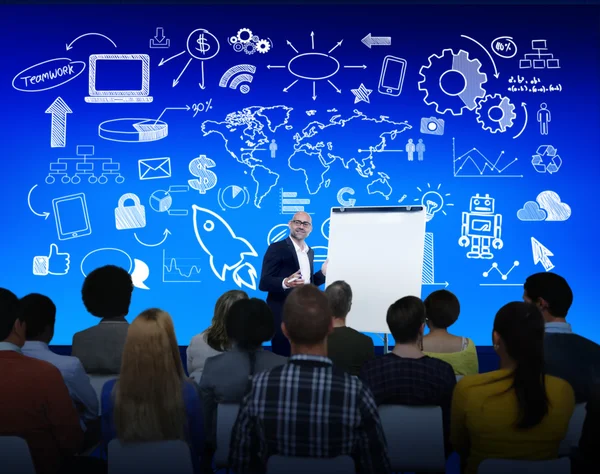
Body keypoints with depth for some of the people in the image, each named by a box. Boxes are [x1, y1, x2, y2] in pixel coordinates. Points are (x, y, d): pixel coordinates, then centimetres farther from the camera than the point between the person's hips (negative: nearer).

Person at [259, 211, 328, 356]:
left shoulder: (310, 252, 13)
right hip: (282, 314, -7)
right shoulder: (277, 248, -10)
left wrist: (323, 273, 3)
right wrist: (285, 283, -34)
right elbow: (264, 283, -16)